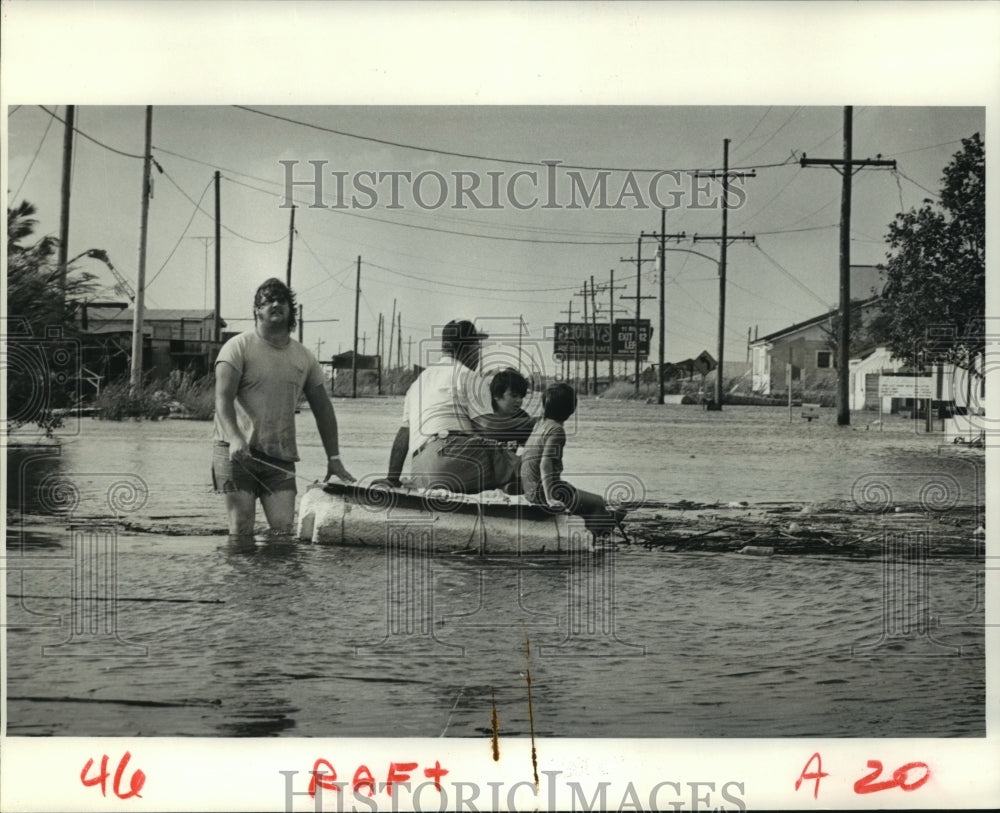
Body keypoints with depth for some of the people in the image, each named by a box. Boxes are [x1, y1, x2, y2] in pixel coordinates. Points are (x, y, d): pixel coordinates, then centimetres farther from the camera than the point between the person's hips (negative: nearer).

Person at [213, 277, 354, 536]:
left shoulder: (304, 358, 13)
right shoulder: (238, 347, -1)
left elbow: (323, 410, 18)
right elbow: (223, 398, -12)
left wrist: (334, 458, 13)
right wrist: (235, 438, -30)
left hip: (281, 457, 4)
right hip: (237, 454, -4)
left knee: (284, 529, -8)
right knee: (241, 531, -7)